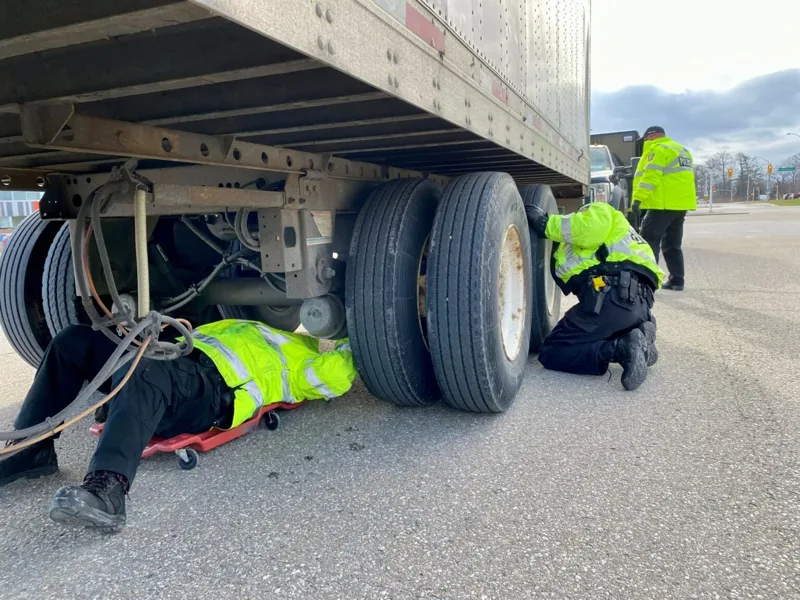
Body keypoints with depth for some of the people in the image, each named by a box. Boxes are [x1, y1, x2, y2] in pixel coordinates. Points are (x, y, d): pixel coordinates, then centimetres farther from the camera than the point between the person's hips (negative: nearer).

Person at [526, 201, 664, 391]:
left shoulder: (599, 212, 15)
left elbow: (590, 226, -11)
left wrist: (547, 224, -1)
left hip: (614, 297, -8)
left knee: (551, 353, -1)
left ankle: (619, 349, -20)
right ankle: (640, 339, 4)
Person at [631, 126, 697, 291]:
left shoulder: (658, 149, -6)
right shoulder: (682, 150, 23)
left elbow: (650, 176, -18)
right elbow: (684, 176, 24)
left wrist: (638, 198, -22)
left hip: (664, 204, -9)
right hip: (681, 203, 9)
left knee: (648, 240, -7)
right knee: (672, 245, 14)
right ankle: (677, 281, 14)